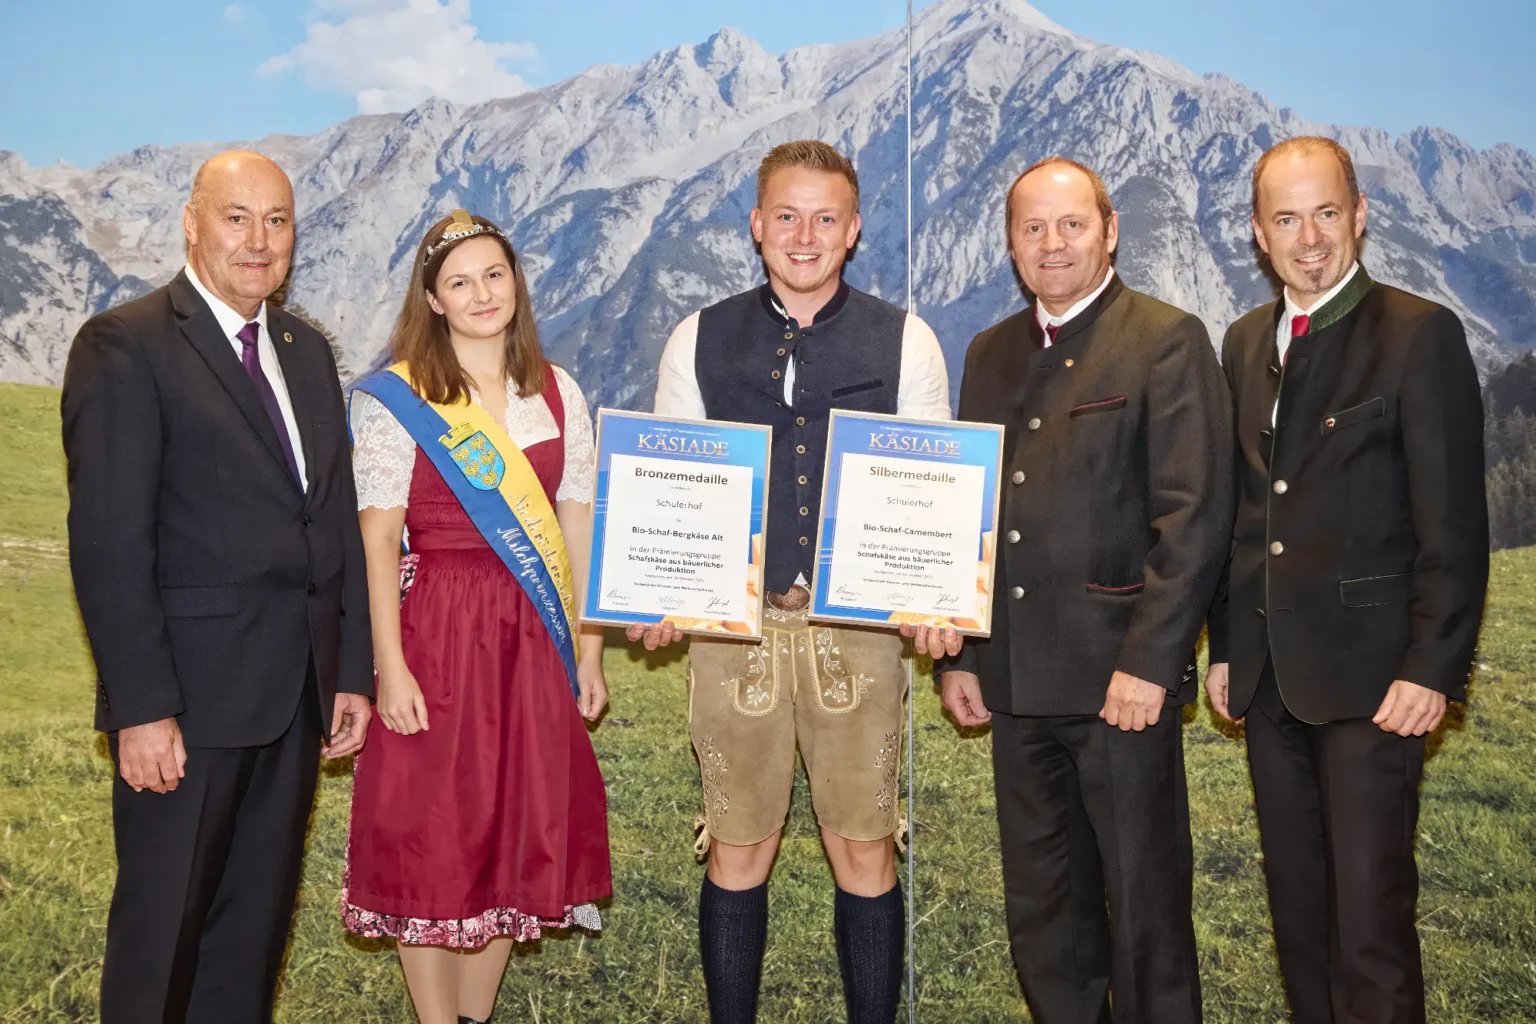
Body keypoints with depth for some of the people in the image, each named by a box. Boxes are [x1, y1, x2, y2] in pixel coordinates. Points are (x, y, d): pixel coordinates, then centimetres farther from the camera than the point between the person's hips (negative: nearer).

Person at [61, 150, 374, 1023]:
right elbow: (109, 540, -14)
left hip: (299, 692, 6)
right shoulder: (125, 346, -8)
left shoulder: (308, 351, 14)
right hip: (189, 698, -6)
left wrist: (353, 671, 9)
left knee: (258, 923, 15)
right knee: (162, 930, 5)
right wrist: (141, 707, -18)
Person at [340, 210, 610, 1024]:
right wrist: (391, 668, -15)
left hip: (533, 637, 4)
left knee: (516, 830, 11)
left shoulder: (557, 394, 8)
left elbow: (577, 528, 9)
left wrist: (588, 651, 7)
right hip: (438, 632, -4)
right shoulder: (395, 400, -4)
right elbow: (378, 540, -8)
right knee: (430, 835, 2)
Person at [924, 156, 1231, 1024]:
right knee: (1040, 907, 15)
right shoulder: (991, 352, 14)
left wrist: (1149, 661, -16)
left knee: (1145, 902, 6)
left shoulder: (1167, 340, -5)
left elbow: (1195, 516, -11)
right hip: (1017, 677, 6)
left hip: (1121, 672, -6)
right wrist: (957, 654, 10)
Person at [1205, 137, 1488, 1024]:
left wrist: (1431, 669, -15)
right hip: (1269, 674, 6)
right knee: (1298, 907, 14)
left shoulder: (1420, 335, -6)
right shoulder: (1245, 343, 12)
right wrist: (1225, 644, 13)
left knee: (1371, 915, -5)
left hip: (1369, 675, -6)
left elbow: (1454, 525, -10)